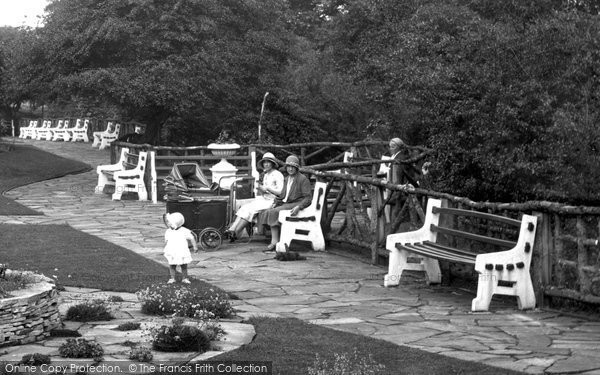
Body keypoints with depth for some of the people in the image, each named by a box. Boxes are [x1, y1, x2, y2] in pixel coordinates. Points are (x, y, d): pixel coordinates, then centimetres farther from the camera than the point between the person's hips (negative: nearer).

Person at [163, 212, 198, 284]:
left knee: (184, 266, 7)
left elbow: (191, 238, -4)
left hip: (182, 253, -2)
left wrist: (195, 246, -7)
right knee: (172, 266, 1)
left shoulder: (184, 231, -11)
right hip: (172, 254, 2)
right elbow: (166, 241, 14)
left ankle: (185, 278, 19)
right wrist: (165, 250, 15)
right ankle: (172, 278, 12)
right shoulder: (168, 232, 2)